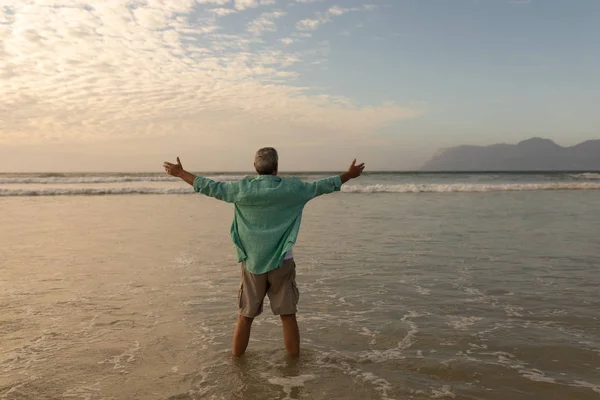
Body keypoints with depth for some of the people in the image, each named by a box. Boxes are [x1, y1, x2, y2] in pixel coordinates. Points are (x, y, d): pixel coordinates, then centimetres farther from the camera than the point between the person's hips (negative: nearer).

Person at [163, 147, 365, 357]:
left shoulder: (242, 189, -7)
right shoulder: (291, 188, -8)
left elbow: (210, 187, 2)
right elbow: (322, 186, 3)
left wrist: (180, 172, 14)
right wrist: (350, 174, 18)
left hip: (252, 263, 1)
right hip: (282, 262, -1)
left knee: (245, 317, 13)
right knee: (288, 316, 8)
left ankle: (236, 359, 26)